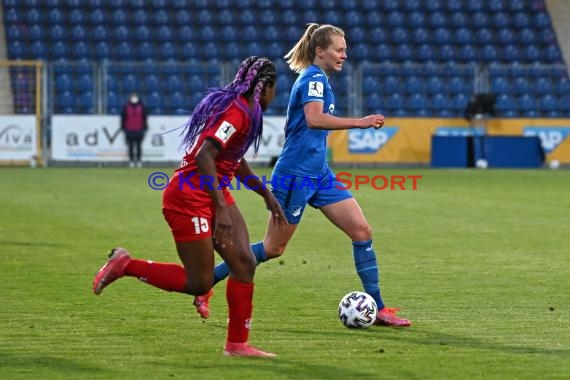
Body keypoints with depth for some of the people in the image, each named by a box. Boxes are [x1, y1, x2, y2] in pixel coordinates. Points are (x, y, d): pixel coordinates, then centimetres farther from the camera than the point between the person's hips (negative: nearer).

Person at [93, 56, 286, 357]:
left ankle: (237, 344, 5)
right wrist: (221, 208, -29)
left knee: (245, 264, 1)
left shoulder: (244, 110, 13)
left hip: (213, 194, 10)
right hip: (190, 198, -10)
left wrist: (266, 196, 32)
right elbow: (204, 156, -28)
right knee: (199, 283, -6)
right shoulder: (237, 112, -19)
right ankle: (125, 265, 7)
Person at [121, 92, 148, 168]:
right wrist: (123, 128, 4)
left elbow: (144, 118, 10)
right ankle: (131, 160, 3)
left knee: (138, 146, 1)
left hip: (139, 130, 0)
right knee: (131, 146, 0)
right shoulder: (126, 107, 3)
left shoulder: (141, 107, 5)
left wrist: (144, 128, 7)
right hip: (129, 130, 0)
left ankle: (138, 160, 5)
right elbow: (123, 118, 6)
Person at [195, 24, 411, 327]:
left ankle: (378, 309, 0)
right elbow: (314, 119, -32)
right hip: (295, 174, -9)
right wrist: (360, 123, -33)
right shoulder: (314, 78, -14)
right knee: (273, 248, 0)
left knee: (362, 231, -2)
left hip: (318, 174, 9)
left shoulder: (314, 78, 16)